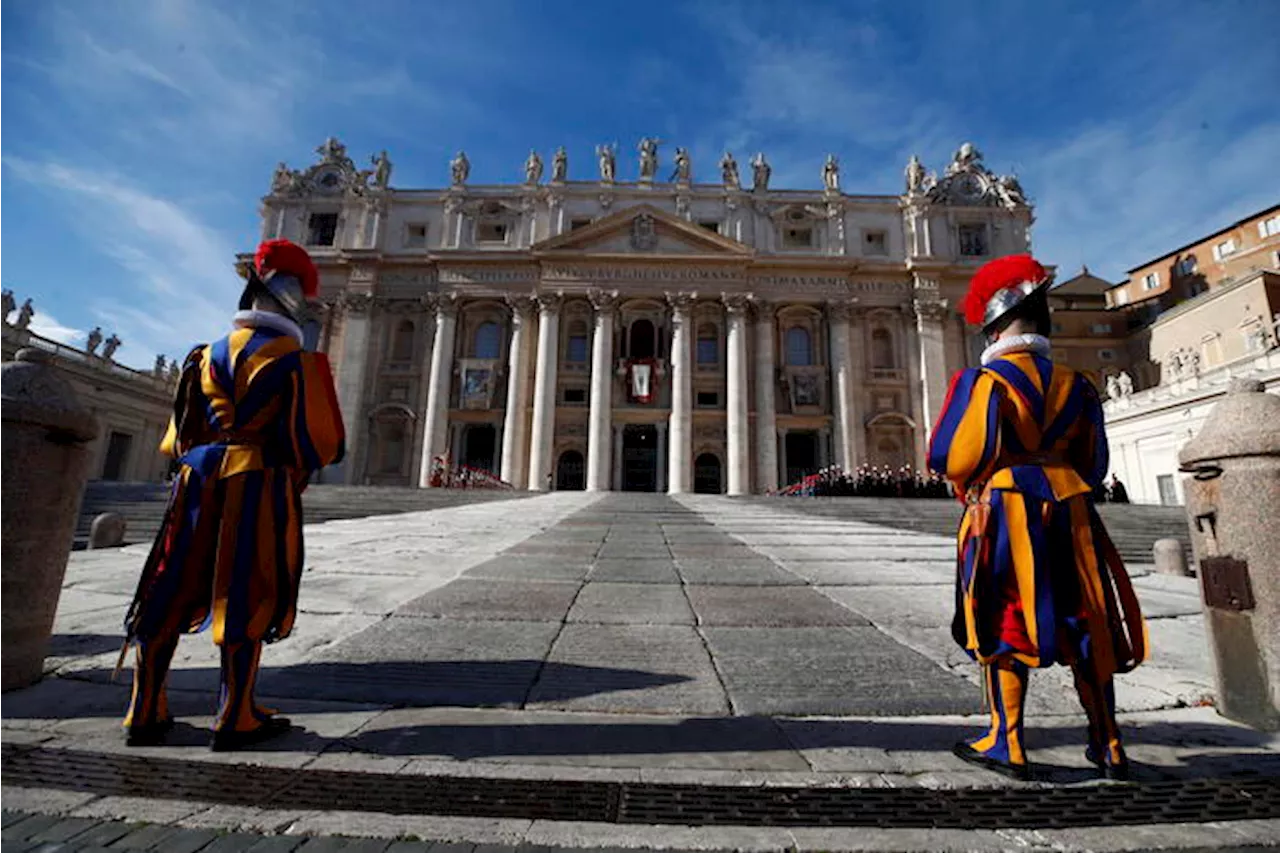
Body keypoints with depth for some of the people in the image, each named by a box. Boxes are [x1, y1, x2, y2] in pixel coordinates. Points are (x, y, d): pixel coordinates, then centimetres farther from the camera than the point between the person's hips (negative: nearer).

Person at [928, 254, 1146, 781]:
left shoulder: (986, 380, -9)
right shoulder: (1074, 383, 9)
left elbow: (955, 458, -13)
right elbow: (1093, 464, 15)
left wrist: (970, 488, 8)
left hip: (1005, 513, -5)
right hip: (1070, 510, 5)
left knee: (1004, 625, 3)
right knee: (1084, 626, 14)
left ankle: (1007, 746, 10)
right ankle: (1108, 747, 25)